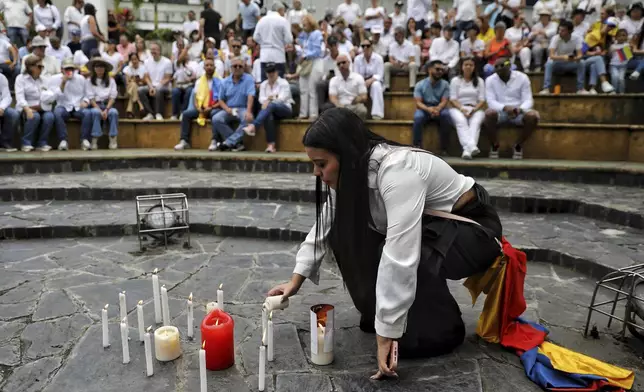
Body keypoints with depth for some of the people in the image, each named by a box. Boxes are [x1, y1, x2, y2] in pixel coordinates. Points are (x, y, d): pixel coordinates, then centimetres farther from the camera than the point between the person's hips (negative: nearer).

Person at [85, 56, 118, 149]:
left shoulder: (111, 80, 9)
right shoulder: (90, 80, 6)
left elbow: (112, 97, 2)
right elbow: (91, 98, -1)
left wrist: (106, 110, -14)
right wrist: (100, 110, -16)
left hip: (108, 105, 1)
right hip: (95, 106, -1)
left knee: (114, 112, -32)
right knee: (96, 112, -35)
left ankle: (113, 140, -34)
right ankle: (94, 140, -36)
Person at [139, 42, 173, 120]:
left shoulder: (167, 62, -5)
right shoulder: (147, 61, 9)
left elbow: (167, 79, -7)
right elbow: (147, 77, 7)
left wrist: (156, 87, -20)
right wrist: (151, 87, -14)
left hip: (164, 87, -4)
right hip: (151, 86, 5)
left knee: (158, 90, -39)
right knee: (140, 90, -25)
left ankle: (159, 113, -23)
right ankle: (150, 113, -21)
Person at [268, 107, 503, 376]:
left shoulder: (397, 170, -35)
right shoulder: (353, 170, -9)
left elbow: (400, 258, -38)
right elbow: (326, 225, 2)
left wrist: (386, 335, -33)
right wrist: (296, 281, 2)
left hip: (473, 227, -7)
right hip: (428, 225, 8)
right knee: (347, 234, -8)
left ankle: (442, 331, -7)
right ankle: (377, 314, 7)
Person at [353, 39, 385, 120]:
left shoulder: (378, 58, -4)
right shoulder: (357, 59, 2)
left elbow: (379, 75, -10)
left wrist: (370, 80, -29)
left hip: (374, 81, -1)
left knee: (376, 85, -37)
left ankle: (377, 114, -39)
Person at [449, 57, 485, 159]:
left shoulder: (479, 81, 18)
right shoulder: (455, 80, 14)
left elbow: (482, 100, 8)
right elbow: (452, 99, 2)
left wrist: (474, 110, -14)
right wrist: (462, 109, -16)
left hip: (475, 109, 1)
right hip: (458, 109, -1)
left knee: (476, 122, -34)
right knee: (461, 121, -36)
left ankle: (467, 150, -54)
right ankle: (471, 146, -56)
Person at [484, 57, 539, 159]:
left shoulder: (522, 77, 0)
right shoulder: (490, 80, 0)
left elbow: (528, 100, -6)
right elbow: (491, 102, -11)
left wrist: (520, 109, -29)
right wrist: (505, 107, -31)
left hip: (519, 112, 1)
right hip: (499, 112, -1)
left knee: (533, 115, -31)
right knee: (489, 113, -36)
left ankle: (518, 145, -6)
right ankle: (494, 146, -13)